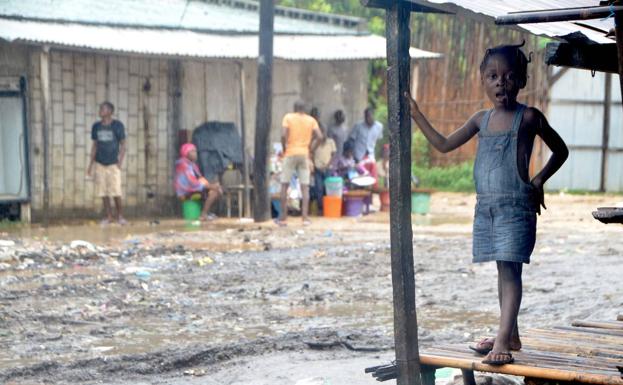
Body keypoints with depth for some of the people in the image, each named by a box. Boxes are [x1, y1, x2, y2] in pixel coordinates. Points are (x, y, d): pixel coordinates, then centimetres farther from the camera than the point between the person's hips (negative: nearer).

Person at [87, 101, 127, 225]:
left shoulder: (118, 125, -4)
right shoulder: (96, 126, 7)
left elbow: (123, 144, 1)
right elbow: (94, 145, 13)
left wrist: (120, 160, -9)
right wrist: (91, 163, 11)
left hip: (113, 164, -3)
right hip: (100, 164, 3)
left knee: (116, 191, -7)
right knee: (103, 192, 3)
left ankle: (120, 215, 8)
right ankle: (109, 216, 12)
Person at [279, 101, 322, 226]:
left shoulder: (288, 117, 2)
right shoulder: (311, 120, 7)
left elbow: (284, 135, -11)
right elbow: (319, 136, -3)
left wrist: (284, 148, 4)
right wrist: (310, 147, 12)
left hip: (290, 154, -1)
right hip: (304, 154, 2)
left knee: (284, 185, 7)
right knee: (305, 186, 3)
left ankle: (283, 217, 5)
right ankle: (305, 217, -6)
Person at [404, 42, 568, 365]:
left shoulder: (529, 117, -4)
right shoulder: (481, 120, 11)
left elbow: (560, 151, 6)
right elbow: (443, 145, 16)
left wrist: (538, 181, -3)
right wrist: (416, 114, 12)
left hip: (516, 206, -6)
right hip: (485, 206, 6)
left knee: (510, 269, -11)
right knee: (503, 271, 12)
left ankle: (502, 341, -18)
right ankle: (511, 335, 22)